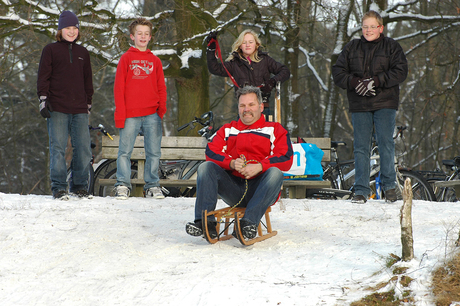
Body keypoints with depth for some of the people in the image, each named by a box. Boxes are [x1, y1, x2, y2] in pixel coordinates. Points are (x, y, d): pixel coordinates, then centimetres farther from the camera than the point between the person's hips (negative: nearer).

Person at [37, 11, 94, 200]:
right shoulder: (50, 50, 7)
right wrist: (43, 99, -6)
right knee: (58, 148, -6)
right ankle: (59, 188, 0)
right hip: (57, 109, -3)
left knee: (83, 148, -1)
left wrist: (88, 104, 21)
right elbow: (43, 77, 4)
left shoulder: (82, 53, 17)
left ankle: (79, 186, 9)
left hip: (79, 110, 3)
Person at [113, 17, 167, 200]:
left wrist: (162, 109, 3)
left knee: (154, 152, 3)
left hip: (152, 115, 2)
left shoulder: (155, 61, 12)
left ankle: (152, 185, 10)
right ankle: (122, 185, 5)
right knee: (125, 151, -2)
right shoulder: (126, 59, 5)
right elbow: (119, 87, 2)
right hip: (130, 114, -2)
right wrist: (120, 114, -5)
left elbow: (161, 87, 15)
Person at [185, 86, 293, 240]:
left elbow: (285, 159, -1)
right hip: (233, 189, 2)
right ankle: (205, 223, -32)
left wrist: (259, 166, -18)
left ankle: (249, 223, -45)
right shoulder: (227, 130, 25)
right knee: (206, 167, -18)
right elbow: (211, 153, 8)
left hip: (259, 188, -2)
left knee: (275, 173, -32)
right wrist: (231, 163, -13)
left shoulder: (275, 129, 16)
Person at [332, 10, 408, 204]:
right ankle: (361, 190, 3)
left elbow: (400, 71, -6)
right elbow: (338, 72, 7)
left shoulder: (391, 47, 5)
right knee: (361, 147, 0)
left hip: (385, 103, -2)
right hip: (359, 105, 2)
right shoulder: (351, 48, 12)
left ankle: (389, 186, 5)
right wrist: (355, 83, -12)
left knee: (386, 143, -6)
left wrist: (375, 82, -16)